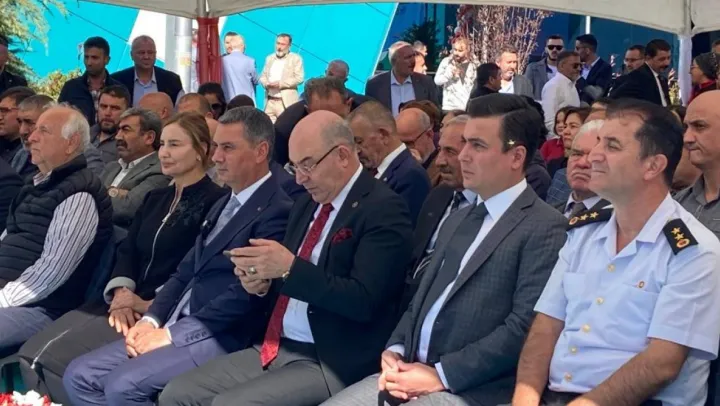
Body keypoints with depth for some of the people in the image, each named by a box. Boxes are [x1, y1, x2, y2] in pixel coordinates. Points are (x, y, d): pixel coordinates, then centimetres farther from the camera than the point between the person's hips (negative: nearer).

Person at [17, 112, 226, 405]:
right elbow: (127, 250, 13)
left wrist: (150, 304, -19)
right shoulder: (155, 198, 22)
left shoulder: (215, 201, -5)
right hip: (129, 304, 8)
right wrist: (121, 294, -6)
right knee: (32, 355, -11)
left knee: (56, 360, -22)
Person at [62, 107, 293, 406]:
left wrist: (171, 333, -16)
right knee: (79, 376, -2)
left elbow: (245, 293, -19)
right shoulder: (224, 205, 21)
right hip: (175, 328, 9)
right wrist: (151, 320, 1)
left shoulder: (277, 212, -11)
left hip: (219, 339, -9)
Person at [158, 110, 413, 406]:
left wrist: (290, 268, -24)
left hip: (332, 363, -8)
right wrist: (263, 283, -2)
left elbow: (364, 301, -20)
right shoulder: (307, 205, 14)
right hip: (276, 349, 8)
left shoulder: (383, 210, -11)